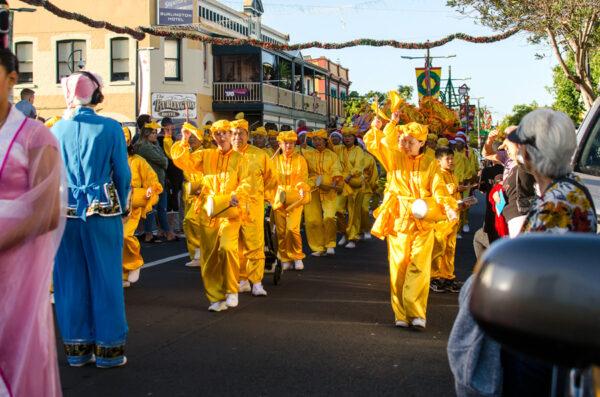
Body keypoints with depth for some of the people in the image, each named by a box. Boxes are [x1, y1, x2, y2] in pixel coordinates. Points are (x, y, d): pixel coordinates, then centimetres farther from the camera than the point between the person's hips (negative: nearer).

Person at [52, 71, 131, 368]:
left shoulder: (56, 130, 1)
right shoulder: (110, 128, -7)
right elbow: (122, 173, -4)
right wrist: (123, 207, 10)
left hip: (65, 212, 3)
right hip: (103, 210, -3)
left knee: (70, 279, 11)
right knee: (105, 279, 5)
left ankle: (77, 348, 20)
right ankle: (108, 350, 12)